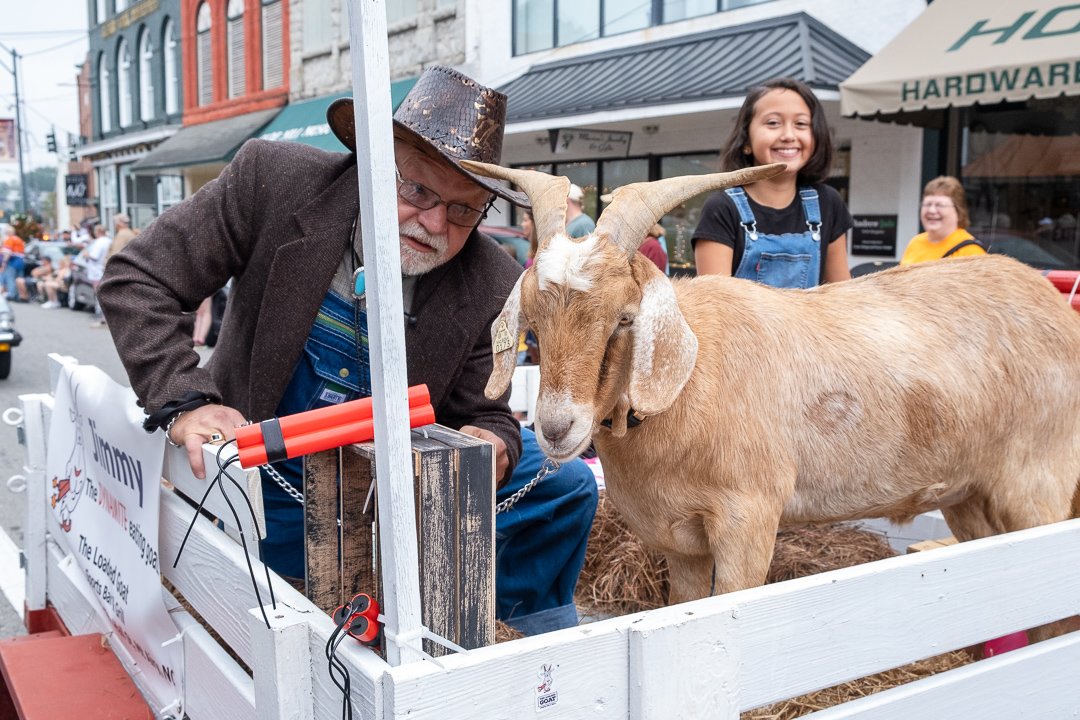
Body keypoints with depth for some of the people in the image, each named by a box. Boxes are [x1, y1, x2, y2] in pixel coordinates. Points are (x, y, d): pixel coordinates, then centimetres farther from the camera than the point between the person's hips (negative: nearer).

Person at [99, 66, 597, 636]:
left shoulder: (492, 285, -15)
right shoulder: (272, 181, -19)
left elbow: (483, 413, -4)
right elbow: (138, 278, -14)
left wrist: (490, 445, -30)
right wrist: (183, 401, -26)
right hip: (272, 474, -1)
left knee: (563, 483, -5)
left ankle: (545, 656, 20)